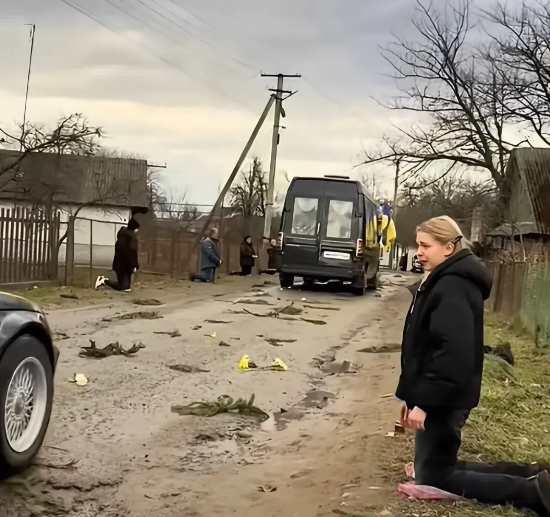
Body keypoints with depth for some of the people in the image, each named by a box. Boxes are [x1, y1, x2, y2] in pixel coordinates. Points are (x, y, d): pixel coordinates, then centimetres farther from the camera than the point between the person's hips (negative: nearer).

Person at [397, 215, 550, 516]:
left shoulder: (452, 288, -20)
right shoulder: (440, 282, 13)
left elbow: (454, 353, -29)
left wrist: (423, 401, -26)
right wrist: (413, 394, 19)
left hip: (443, 400, -10)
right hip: (437, 396, 10)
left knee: (433, 477, 0)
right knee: (440, 467, 17)